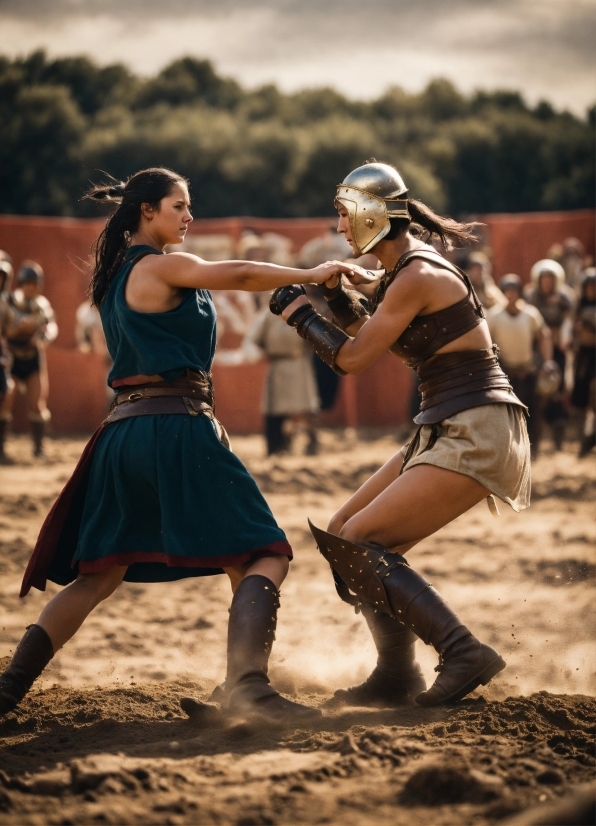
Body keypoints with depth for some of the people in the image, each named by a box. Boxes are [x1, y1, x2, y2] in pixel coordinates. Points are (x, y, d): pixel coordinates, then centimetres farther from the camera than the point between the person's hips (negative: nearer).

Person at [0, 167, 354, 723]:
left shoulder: (115, 276, 21)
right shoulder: (161, 267, -5)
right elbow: (238, 275, -19)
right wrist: (309, 275, -11)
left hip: (123, 430, 8)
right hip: (177, 426, -8)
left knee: (98, 573, 15)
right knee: (263, 556, -9)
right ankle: (247, 683, -28)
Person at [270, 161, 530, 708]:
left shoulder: (415, 277, -16)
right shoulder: (410, 267, 14)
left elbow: (352, 358, -11)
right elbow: (375, 339, 28)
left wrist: (297, 311, 2)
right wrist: (337, 295, 13)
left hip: (476, 434, -10)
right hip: (449, 431, 10)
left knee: (359, 543, -13)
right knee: (343, 533, 12)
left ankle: (465, 655, -16)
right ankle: (396, 675, 14)